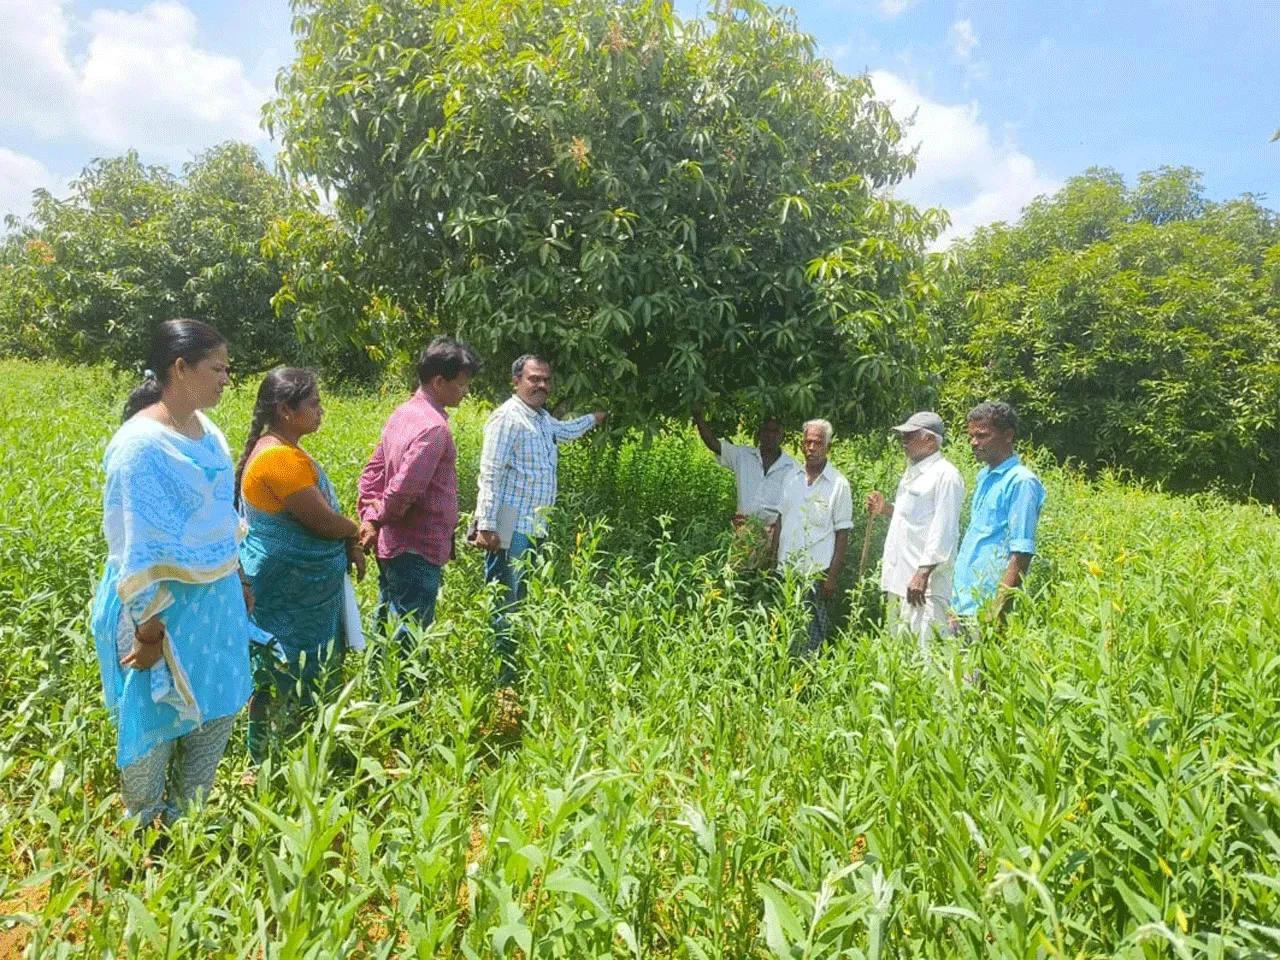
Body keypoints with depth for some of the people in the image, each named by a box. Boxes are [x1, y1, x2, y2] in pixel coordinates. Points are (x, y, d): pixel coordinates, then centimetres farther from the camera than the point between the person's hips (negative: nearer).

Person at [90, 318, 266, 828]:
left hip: (217, 601, 8)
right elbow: (139, 549, -21)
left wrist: (240, 582, 18)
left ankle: (188, 822, 39)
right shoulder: (142, 443, -21)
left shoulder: (207, 430, 4)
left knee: (217, 712, 19)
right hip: (163, 608, -8)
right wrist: (149, 632, -18)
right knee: (154, 722, 12)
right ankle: (142, 835, 36)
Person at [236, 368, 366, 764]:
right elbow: (326, 522, -24)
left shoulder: (286, 450, 8)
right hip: (288, 593, -10)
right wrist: (355, 531, -4)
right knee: (284, 683, 4)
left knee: (307, 674, 20)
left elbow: (320, 512, 15)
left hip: (300, 588, 10)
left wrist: (349, 546, 3)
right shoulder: (280, 457, -24)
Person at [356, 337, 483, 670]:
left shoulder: (403, 413, 9)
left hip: (391, 545, 10)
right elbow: (405, 489, -26)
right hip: (418, 551, -10)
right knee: (406, 642, 0)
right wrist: (377, 519, -9)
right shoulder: (434, 427, -21)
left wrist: (369, 519, 5)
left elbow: (372, 471, 11)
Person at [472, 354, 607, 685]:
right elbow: (490, 475, -18)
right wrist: (486, 526, -24)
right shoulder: (508, 418, -11)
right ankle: (497, 676, -1)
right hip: (511, 529, -9)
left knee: (521, 603, 13)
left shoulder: (542, 418, 17)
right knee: (504, 603, -7)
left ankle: (513, 674, 22)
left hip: (535, 528, 9)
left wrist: (594, 418, 56)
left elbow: (565, 430, 43)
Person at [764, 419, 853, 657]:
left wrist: (833, 576, -8)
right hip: (787, 568, 4)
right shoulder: (792, 478, 9)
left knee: (812, 637, -1)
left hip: (818, 571, -4)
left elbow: (842, 534, -4)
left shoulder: (838, 484, -4)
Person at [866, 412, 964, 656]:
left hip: (924, 583, -10)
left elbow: (943, 531, -17)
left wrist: (923, 573, -22)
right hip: (899, 580, 10)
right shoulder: (912, 472, 18)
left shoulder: (945, 475, -11)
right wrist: (886, 509, 11)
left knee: (925, 653, -11)